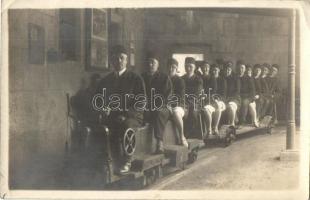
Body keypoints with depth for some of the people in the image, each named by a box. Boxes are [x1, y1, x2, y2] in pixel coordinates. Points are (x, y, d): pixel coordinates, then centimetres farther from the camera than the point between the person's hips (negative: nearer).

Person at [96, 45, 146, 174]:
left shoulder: (136, 79, 7)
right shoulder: (105, 80, 18)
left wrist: (125, 115, -16)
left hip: (132, 116, -3)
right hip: (111, 116, 3)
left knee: (126, 125, -38)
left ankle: (127, 161, -25)